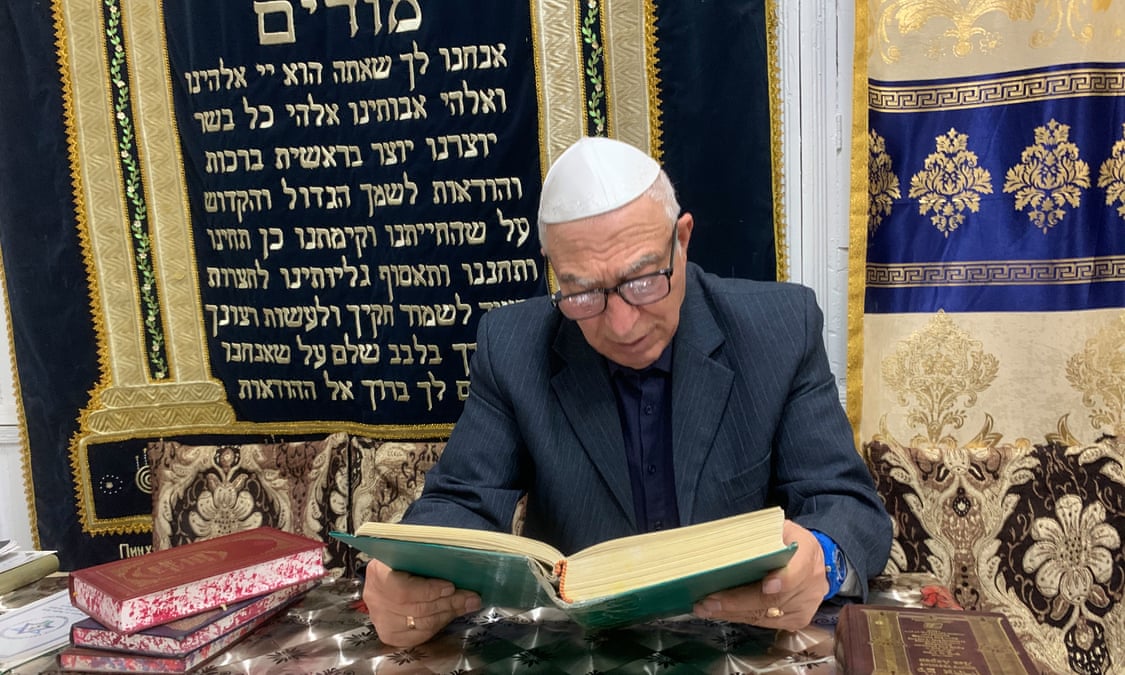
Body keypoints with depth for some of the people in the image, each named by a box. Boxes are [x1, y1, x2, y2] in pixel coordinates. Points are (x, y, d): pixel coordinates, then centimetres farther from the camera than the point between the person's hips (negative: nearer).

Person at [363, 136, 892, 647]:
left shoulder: (783, 328, -9)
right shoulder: (512, 349, -7)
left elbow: (851, 507, -8)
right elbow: (461, 502, -5)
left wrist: (820, 561, -30)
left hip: (746, 638, 0)